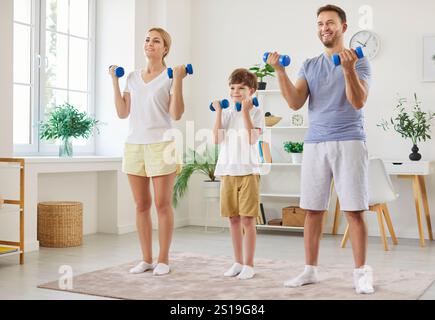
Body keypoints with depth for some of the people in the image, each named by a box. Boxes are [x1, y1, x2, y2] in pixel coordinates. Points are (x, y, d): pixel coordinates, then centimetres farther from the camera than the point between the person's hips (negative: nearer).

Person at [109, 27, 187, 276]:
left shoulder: (170, 76, 0)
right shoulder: (133, 77, 15)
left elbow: (176, 114, -10)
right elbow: (123, 113, 11)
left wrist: (178, 80, -13)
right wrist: (115, 81, 11)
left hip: (161, 144, -5)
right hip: (134, 144, 5)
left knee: (162, 204, -2)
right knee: (141, 205, 7)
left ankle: (163, 260, 8)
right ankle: (146, 259, 16)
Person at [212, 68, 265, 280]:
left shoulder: (256, 113, -1)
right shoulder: (226, 114, 10)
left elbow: (252, 139, -16)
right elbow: (218, 140, -2)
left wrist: (245, 111, -16)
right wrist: (218, 112, -4)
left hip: (248, 171, -4)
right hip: (228, 171, 4)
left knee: (248, 219, -2)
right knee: (233, 219, 10)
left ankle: (249, 264, 9)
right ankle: (238, 262, 21)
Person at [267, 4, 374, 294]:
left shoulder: (359, 61, 2)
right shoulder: (309, 66, 14)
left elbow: (358, 102, -13)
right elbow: (296, 103, 1)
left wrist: (348, 68, -27)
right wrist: (281, 72, -11)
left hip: (349, 143, -4)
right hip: (315, 144, 4)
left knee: (354, 211, -3)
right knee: (313, 210, 6)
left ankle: (361, 273, 6)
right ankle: (310, 270, 15)